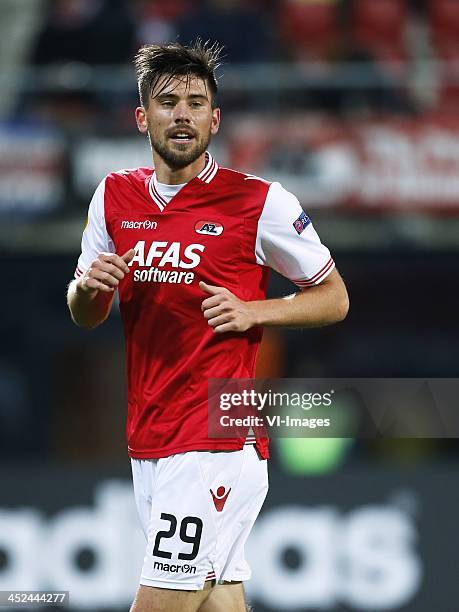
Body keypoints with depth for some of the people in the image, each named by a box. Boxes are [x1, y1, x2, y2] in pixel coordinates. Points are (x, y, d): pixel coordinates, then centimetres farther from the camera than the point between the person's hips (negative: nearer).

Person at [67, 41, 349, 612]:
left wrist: (253, 312, -13)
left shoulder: (260, 202, -6)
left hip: (218, 444, -5)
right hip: (147, 444, 5)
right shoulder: (114, 196, 9)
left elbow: (334, 298, 3)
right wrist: (89, 287, -4)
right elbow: (85, 317, 19)